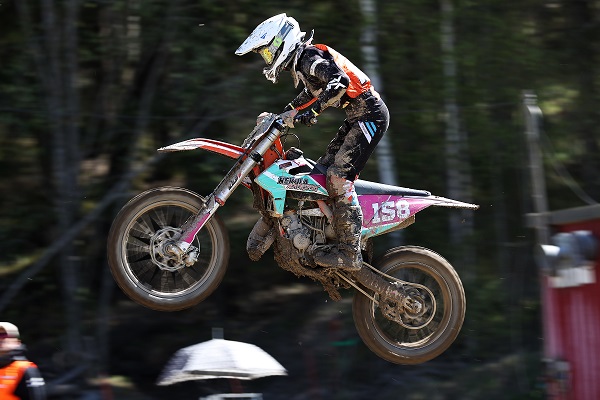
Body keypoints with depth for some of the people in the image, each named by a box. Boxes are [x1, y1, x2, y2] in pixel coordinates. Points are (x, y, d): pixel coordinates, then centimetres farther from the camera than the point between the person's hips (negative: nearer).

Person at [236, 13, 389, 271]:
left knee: (339, 177, -17)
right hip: (358, 117, 11)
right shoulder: (300, 62, 16)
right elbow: (311, 93, 37)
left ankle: (350, 253, -19)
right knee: (323, 171, 11)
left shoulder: (310, 58, -14)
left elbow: (341, 80, -32)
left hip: (369, 114, -10)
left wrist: (314, 110, -37)